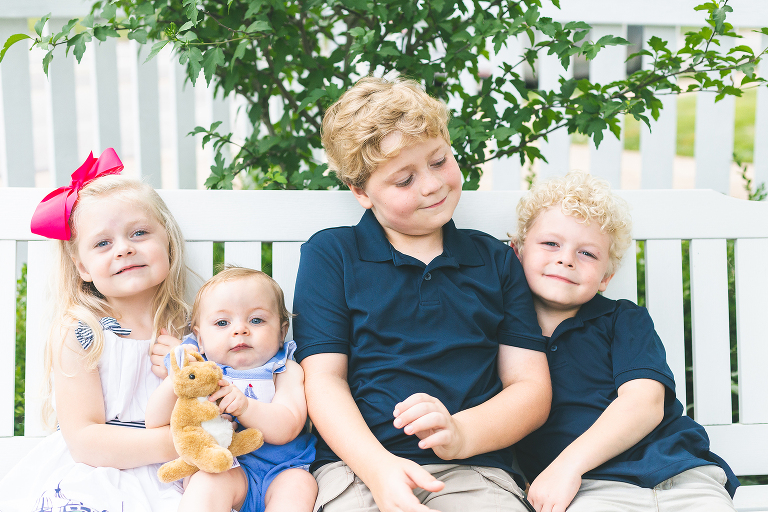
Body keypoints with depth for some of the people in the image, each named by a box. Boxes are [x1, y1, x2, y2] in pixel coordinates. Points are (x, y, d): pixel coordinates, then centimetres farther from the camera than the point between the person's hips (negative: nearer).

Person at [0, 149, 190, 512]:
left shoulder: (184, 330, 5)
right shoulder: (77, 334, -6)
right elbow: (84, 440, -12)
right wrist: (172, 443, -19)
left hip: (165, 482, 3)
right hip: (89, 479, -3)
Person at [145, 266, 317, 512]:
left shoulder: (286, 371, 6)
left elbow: (286, 429, -11)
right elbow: (155, 423, 0)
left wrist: (243, 405, -29)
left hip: (280, 473, 0)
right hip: (224, 470, 0)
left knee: (300, 484, -29)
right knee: (207, 481, -31)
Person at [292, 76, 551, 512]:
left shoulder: (497, 261, 17)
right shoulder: (330, 254, 12)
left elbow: (531, 389, 10)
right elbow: (323, 379, 3)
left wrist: (459, 434, -10)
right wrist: (378, 466, -15)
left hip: (476, 469, 1)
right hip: (356, 463, -1)